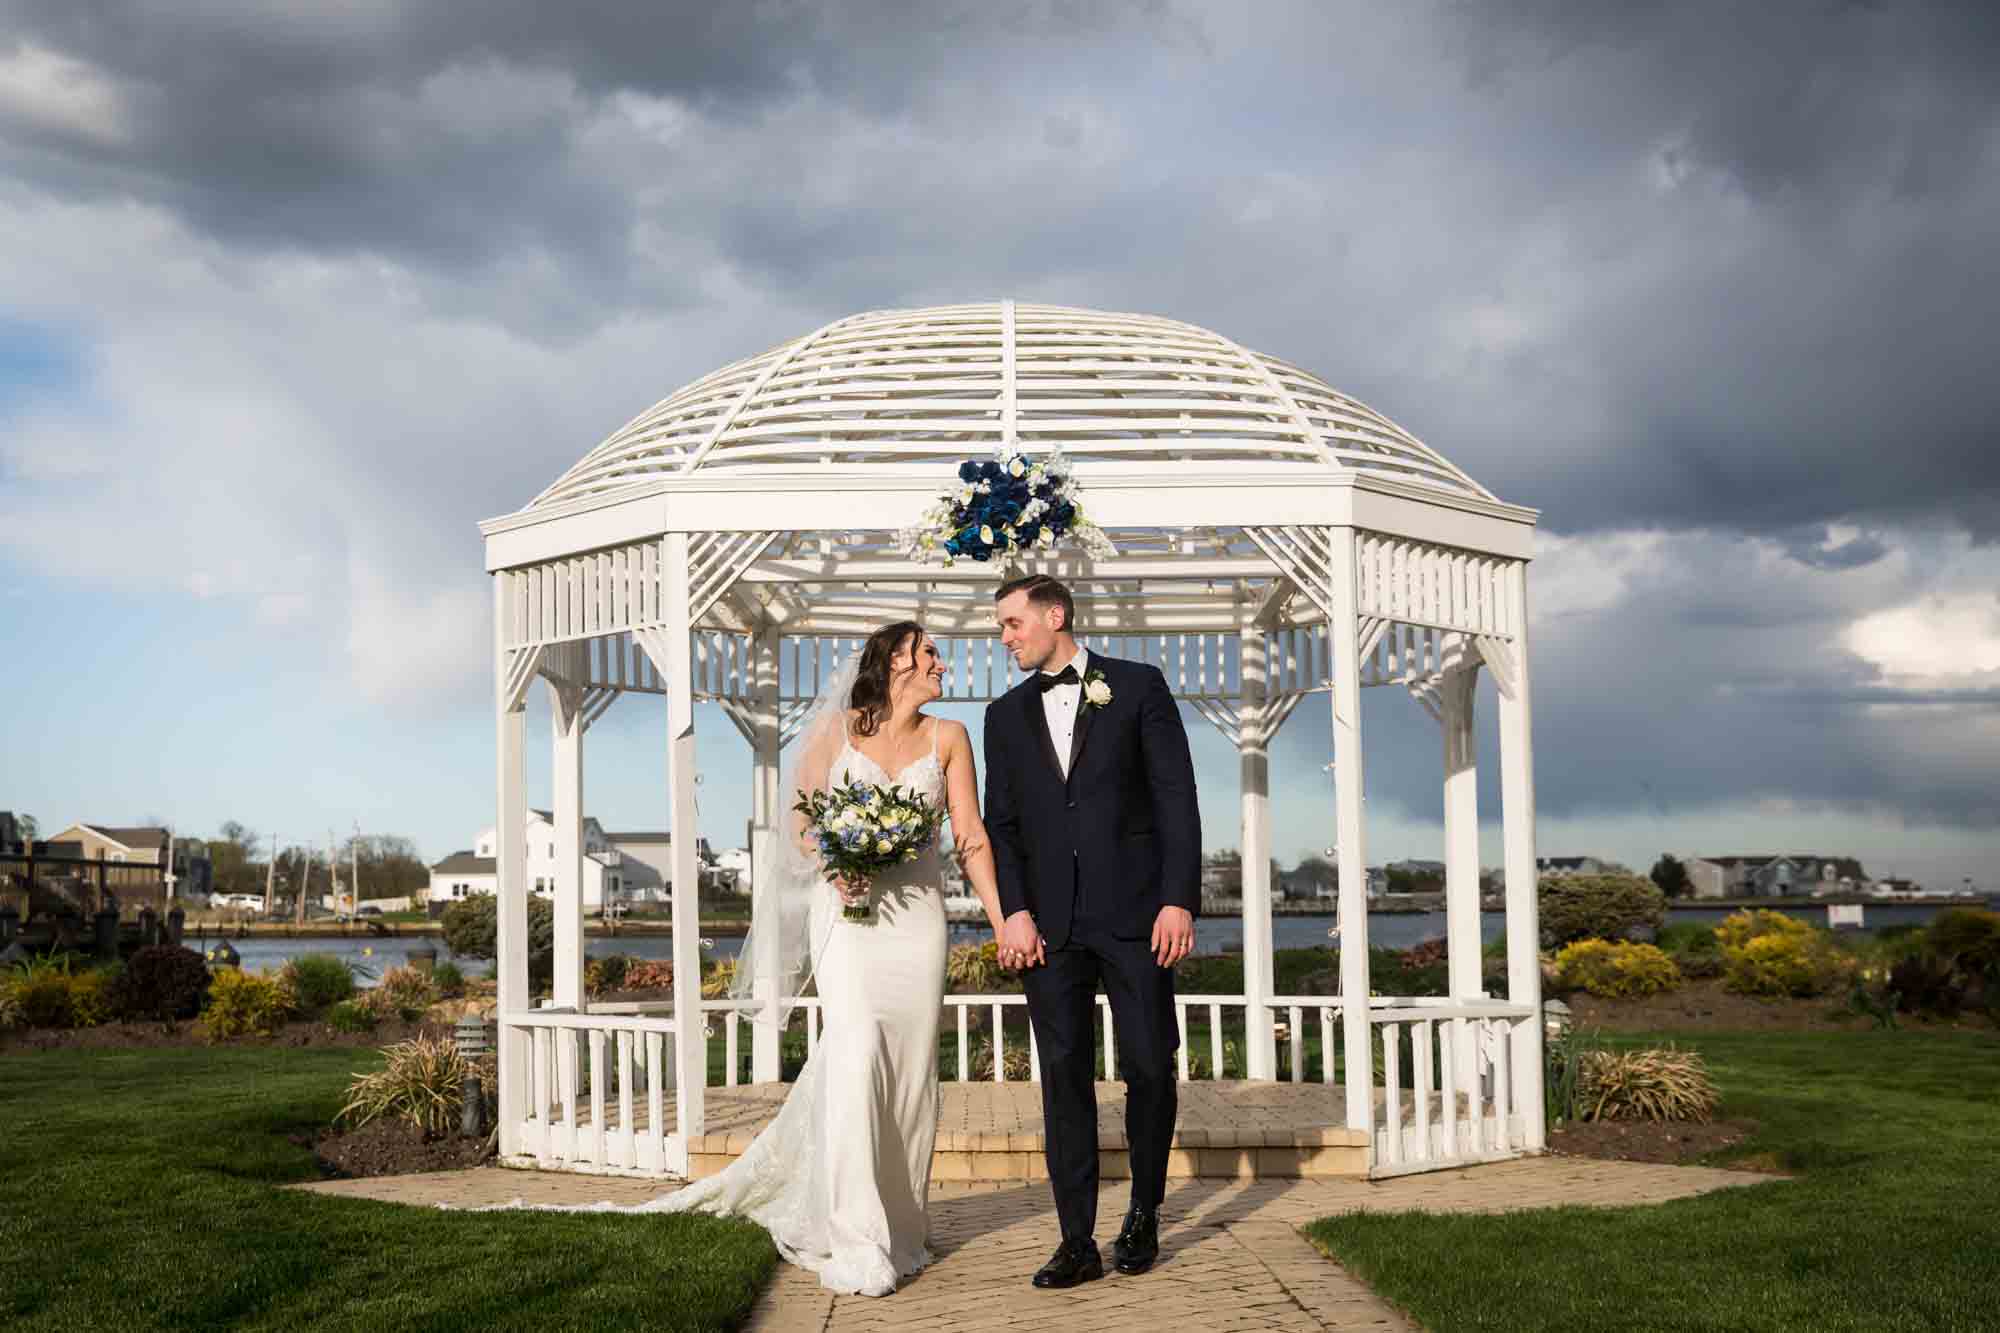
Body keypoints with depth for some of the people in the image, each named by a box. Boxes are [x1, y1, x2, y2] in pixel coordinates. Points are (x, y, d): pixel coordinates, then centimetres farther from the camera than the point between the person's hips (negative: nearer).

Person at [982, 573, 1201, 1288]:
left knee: (1149, 1067, 1)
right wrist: (1014, 911, -3)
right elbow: (1001, 822, 11)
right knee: (1063, 1077, 1)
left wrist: (1179, 900, -8)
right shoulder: (1006, 715, 15)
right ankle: (1078, 1242, 5)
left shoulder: (1138, 687, 5)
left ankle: (1143, 1216, 21)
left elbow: (1176, 798, 0)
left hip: (1133, 911, -3)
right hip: (1049, 923, 3)